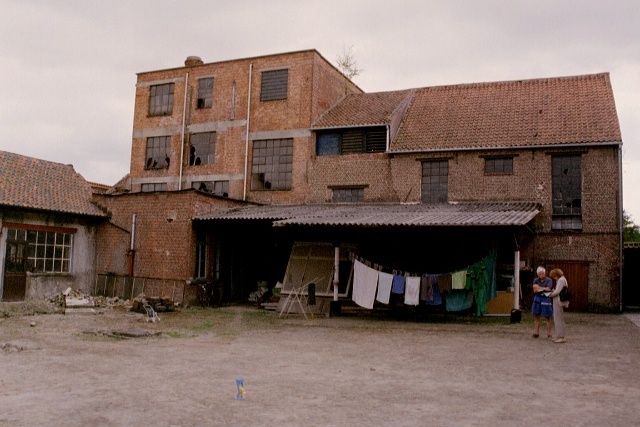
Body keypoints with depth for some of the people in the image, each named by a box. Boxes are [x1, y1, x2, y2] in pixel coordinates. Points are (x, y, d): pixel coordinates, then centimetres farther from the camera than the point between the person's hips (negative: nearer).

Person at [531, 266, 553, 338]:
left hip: (546, 299, -4)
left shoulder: (549, 280, -4)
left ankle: (549, 334, 6)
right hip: (537, 299, 4)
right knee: (536, 316, 6)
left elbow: (548, 289, -17)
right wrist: (543, 288, -14)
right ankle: (536, 332, 12)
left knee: (547, 317, 0)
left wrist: (539, 288, -7)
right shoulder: (536, 280, 7)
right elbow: (535, 290, -3)